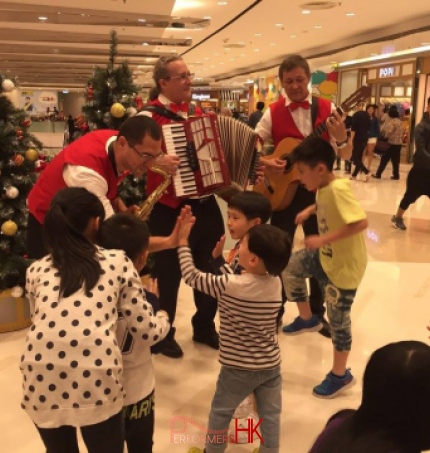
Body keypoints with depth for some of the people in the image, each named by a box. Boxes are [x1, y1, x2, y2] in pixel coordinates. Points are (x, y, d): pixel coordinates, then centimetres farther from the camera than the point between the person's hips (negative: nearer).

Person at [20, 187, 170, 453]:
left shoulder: (36, 270, 14)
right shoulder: (118, 262, 8)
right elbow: (146, 331, 9)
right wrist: (164, 317, 31)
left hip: (42, 385, 3)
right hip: (96, 383, -2)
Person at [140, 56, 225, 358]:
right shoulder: (150, 115, -11)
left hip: (206, 204, 7)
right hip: (170, 209, -7)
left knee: (211, 269, 17)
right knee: (169, 275, 8)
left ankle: (205, 327, 37)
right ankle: (164, 333, 29)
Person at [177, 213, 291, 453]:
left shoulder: (229, 285, -26)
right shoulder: (276, 283, -9)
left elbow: (191, 276, -16)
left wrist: (183, 240, -8)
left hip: (238, 368, -4)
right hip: (271, 365, 4)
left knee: (220, 412, 20)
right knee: (270, 416, 18)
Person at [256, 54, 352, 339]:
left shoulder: (326, 109, -2)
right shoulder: (273, 113, -4)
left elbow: (346, 156, -2)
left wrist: (342, 138, -22)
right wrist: (264, 162, -22)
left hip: (318, 189, 2)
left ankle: (317, 312, 30)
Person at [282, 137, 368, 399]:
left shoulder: (338, 188, -30)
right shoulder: (324, 187, -2)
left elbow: (361, 222, -38)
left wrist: (323, 239, -36)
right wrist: (309, 211, 5)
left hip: (345, 266, -9)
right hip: (325, 256, 9)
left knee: (338, 320, 5)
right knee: (291, 266, 17)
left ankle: (340, 376, 27)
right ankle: (306, 318, 36)